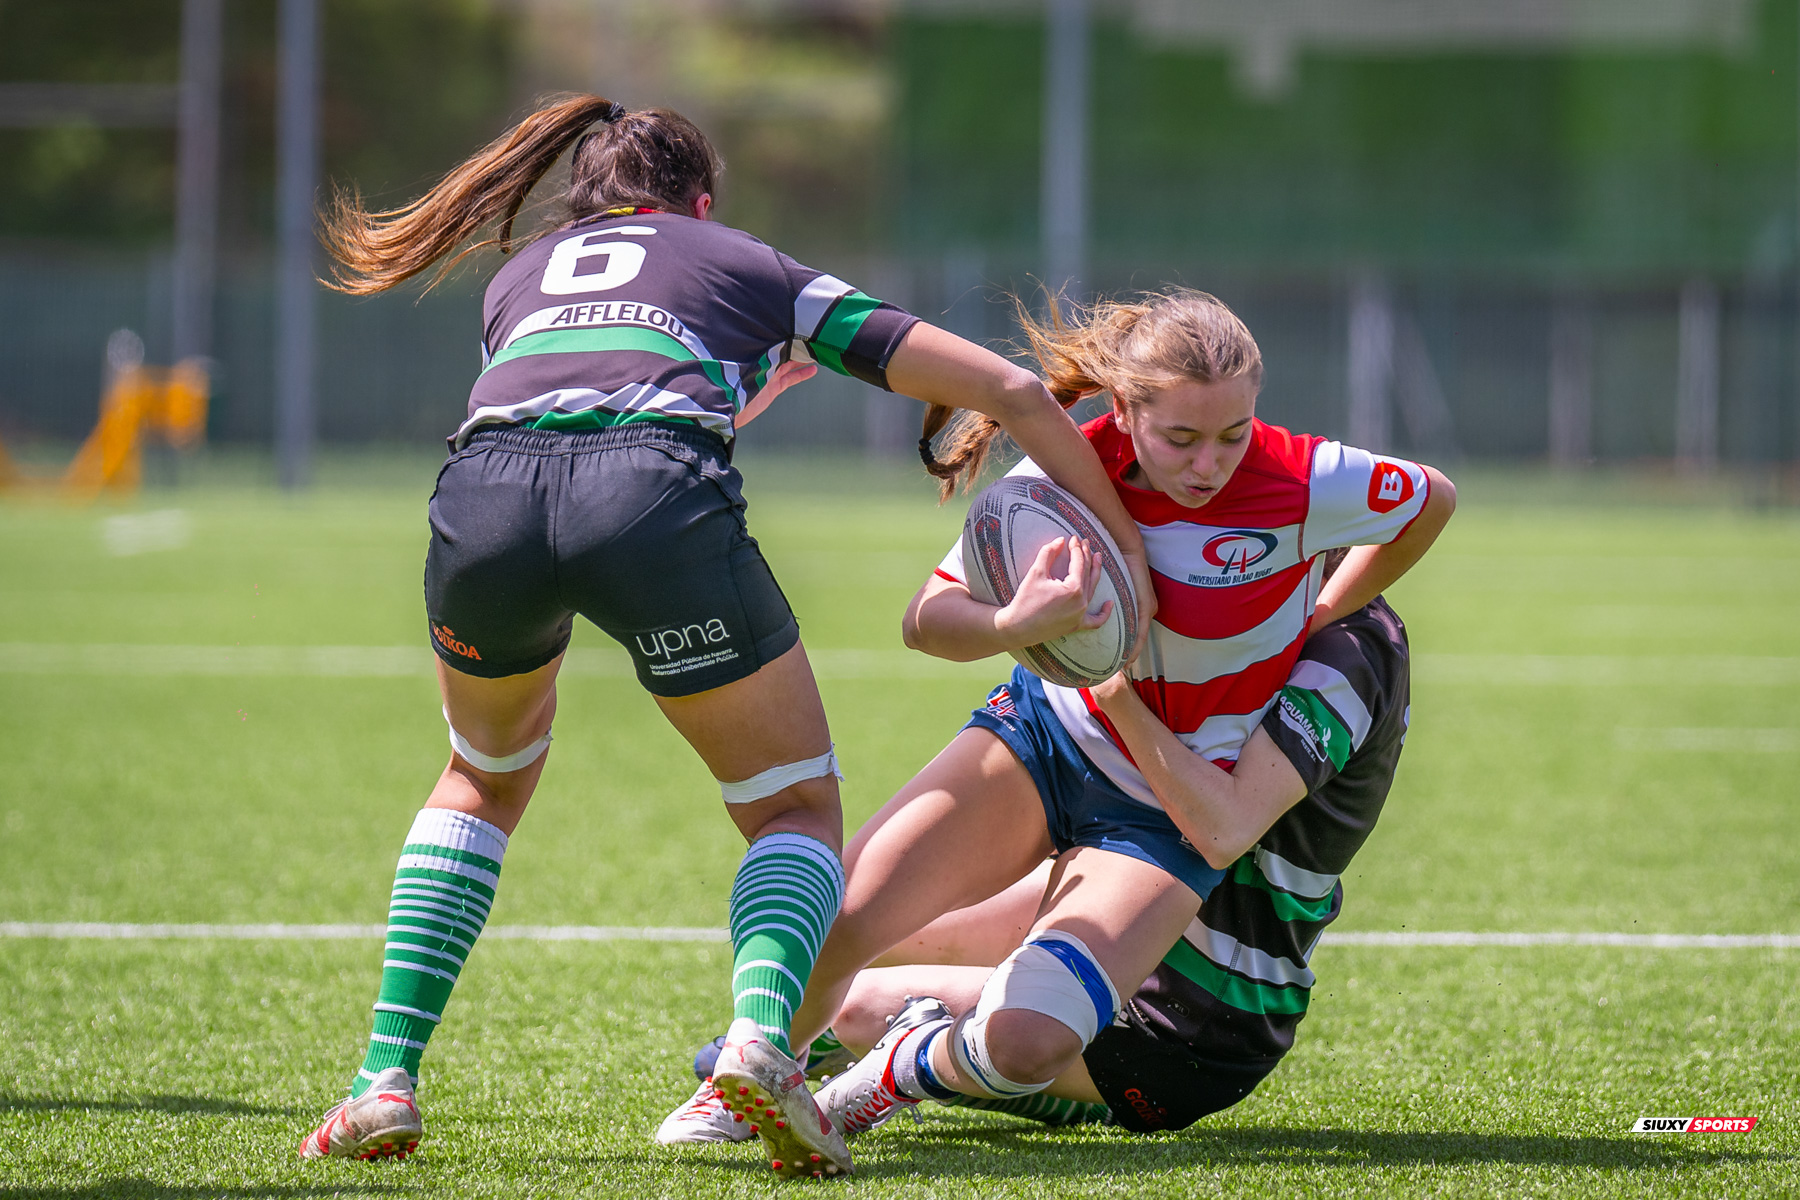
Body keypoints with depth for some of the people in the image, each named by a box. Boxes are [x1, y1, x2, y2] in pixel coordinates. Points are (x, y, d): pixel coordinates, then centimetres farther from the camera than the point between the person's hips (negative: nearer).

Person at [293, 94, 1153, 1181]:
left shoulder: (517, 277, 37)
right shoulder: (751, 266, 31)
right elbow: (1011, 390, 29)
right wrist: (1128, 546, 37)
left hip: (481, 488, 3)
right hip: (658, 499, -3)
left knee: (485, 781, 32)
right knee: (799, 809, 15)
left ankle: (387, 1081, 18)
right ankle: (761, 1033, -16)